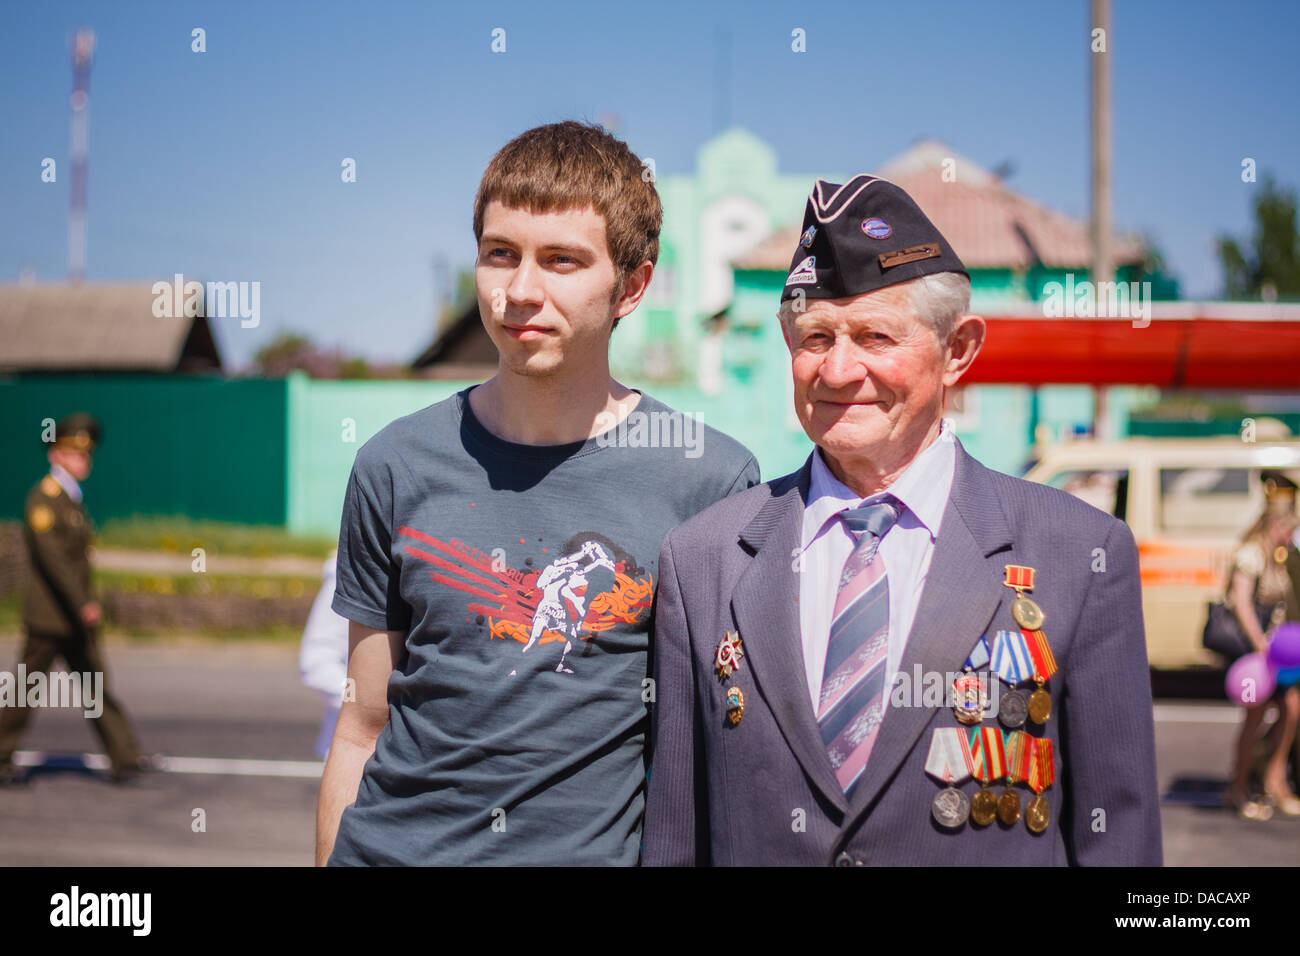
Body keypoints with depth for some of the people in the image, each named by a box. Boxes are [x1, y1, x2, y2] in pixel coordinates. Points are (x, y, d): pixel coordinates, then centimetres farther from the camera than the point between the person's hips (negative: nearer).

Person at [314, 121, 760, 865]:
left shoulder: (715, 479, -5)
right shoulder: (398, 467, 1)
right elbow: (364, 732, 5)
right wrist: (332, 859, 2)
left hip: (593, 848, -1)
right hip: (392, 846, 2)